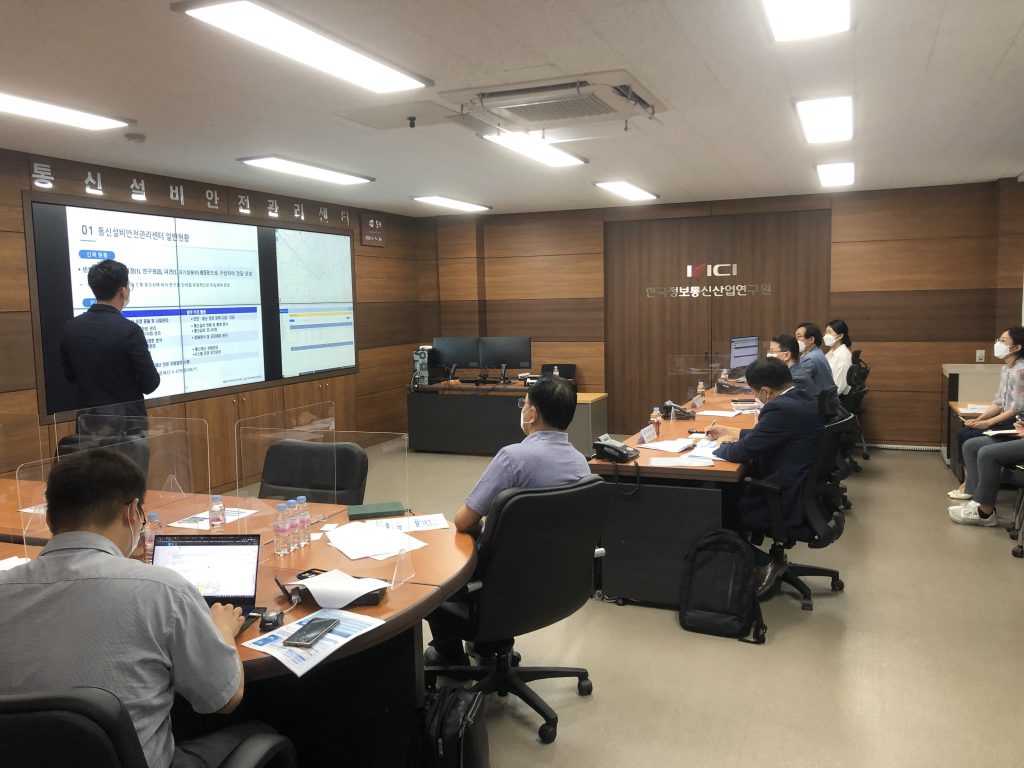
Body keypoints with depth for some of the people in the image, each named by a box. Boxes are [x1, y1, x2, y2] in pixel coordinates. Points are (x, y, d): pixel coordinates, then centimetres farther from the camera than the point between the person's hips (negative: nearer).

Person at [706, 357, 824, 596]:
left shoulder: (781, 408, -25)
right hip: (804, 490, 10)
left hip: (784, 504, -10)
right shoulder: (804, 399, 4)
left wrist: (723, 444, 0)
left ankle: (763, 563, 9)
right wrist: (731, 433, 20)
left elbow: (743, 451, -21)